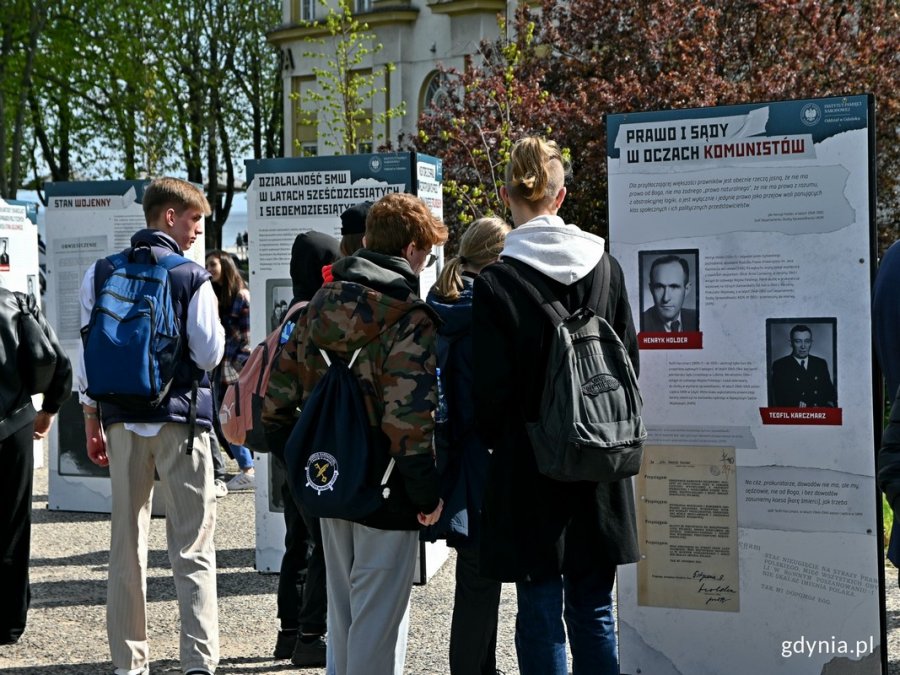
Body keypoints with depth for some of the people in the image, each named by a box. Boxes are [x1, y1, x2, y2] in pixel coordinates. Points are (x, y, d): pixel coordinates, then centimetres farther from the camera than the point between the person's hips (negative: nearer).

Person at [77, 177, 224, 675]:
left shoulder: (100, 274, 7)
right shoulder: (192, 277, -6)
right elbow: (209, 354, -7)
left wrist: (92, 422, 13)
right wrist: (214, 317, 11)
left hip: (122, 420, 4)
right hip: (180, 419, -4)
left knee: (126, 544, 11)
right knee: (193, 548, -1)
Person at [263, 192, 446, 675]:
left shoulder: (321, 304, 8)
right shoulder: (410, 317, -14)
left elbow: (280, 387, 9)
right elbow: (409, 414, -23)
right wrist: (428, 491, -15)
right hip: (386, 489, -7)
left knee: (343, 610, 19)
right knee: (380, 615, 1)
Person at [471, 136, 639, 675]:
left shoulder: (496, 281, -11)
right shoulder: (606, 267, 1)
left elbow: (491, 388, -10)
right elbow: (630, 364, 7)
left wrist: (498, 443, 8)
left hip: (528, 468, -4)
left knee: (541, 612, 5)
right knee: (594, 609, 14)